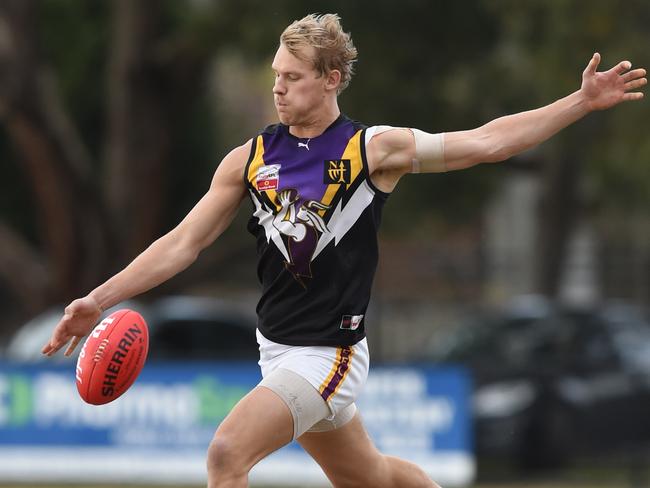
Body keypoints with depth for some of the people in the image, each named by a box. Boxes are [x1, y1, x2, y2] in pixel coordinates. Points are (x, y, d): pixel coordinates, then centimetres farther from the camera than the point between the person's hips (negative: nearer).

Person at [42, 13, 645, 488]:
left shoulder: (374, 149, -8)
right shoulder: (250, 159, 3)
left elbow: (485, 142, -8)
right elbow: (183, 244, 6)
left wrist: (584, 101, -14)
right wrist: (99, 299, -2)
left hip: (329, 355, -6)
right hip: (277, 346, 6)